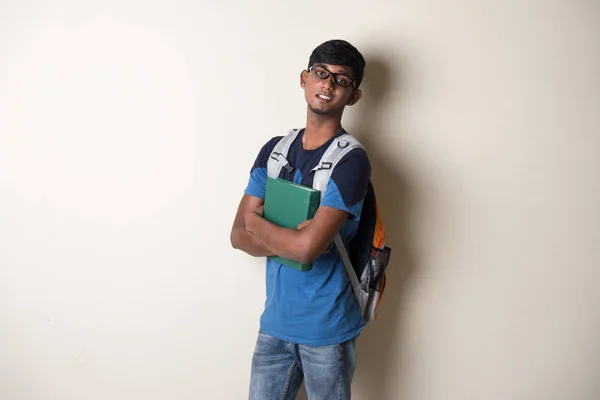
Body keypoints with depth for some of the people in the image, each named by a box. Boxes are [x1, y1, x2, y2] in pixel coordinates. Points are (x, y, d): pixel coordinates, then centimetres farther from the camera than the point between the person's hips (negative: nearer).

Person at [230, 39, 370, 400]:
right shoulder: (274, 150, 4)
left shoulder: (351, 160, -15)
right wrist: (293, 238, -17)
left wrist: (258, 223, -8)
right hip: (276, 320, 5)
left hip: (326, 327, -5)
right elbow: (239, 236, -1)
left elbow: (308, 247, -26)